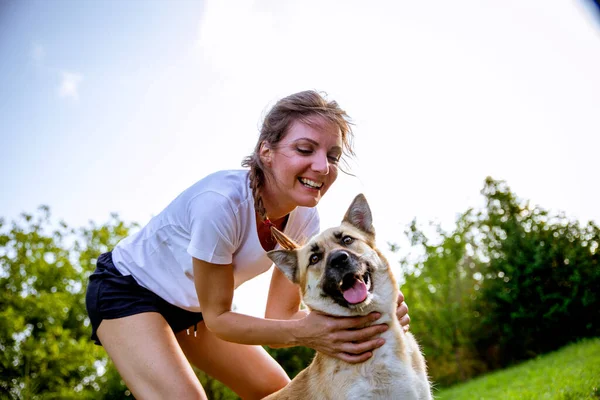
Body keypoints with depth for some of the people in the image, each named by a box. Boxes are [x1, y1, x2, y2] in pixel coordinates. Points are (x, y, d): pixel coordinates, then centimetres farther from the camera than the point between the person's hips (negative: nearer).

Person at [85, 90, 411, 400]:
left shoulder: (304, 218, -16)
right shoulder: (221, 201, -37)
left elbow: (280, 313, -16)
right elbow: (217, 317, -27)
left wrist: (363, 313, -32)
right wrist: (302, 332, -42)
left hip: (192, 308, 7)